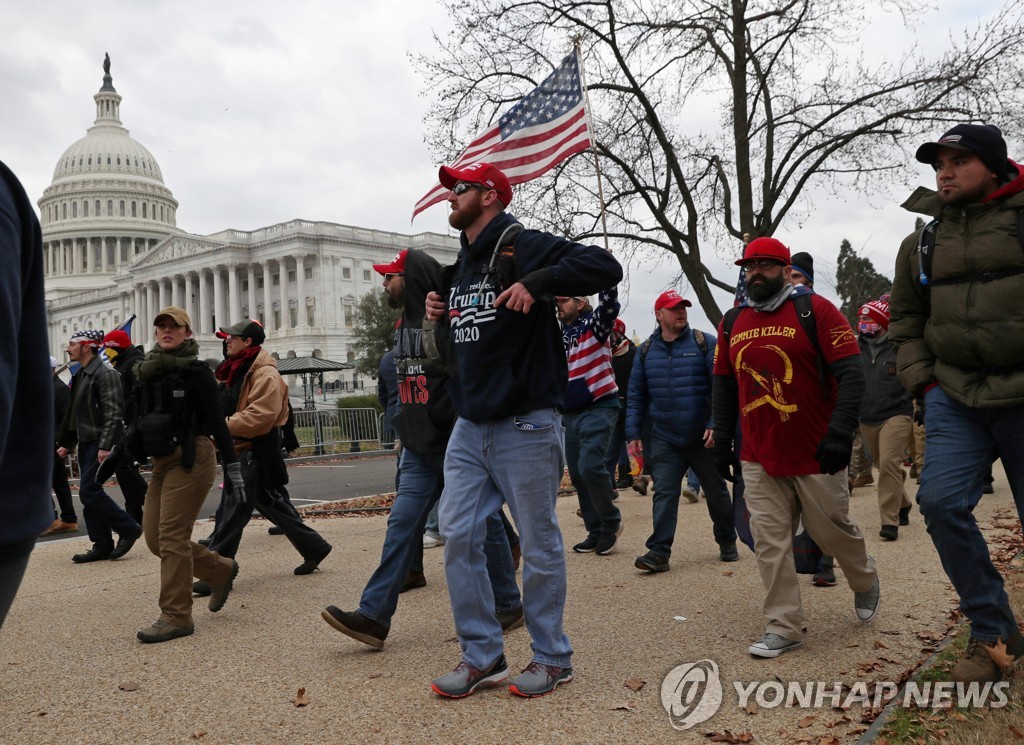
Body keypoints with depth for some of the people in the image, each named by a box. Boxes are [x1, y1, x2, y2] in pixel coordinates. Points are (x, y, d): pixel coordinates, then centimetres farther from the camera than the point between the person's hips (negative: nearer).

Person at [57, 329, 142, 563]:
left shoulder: (105, 374, -13)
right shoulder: (81, 376, 17)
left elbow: (113, 414, -20)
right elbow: (73, 412, 23)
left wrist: (105, 446, -26)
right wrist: (65, 443, 21)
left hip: (99, 444, -9)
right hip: (85, 443, 9)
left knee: (89, 492, -12)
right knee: (91, 492, 8)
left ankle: (128, 528, 1)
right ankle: (102, 545, 14)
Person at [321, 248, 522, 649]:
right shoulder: (406, 325, 15)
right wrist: (408, 432, 18)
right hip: (421, 447, 8)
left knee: (482, 524, 4)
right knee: (402, 524, 3)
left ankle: (508, 607, 20)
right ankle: (374, 616, 4)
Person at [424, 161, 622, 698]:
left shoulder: (523, 248, -8)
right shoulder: (459, 268, 17)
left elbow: (606, 267, -19)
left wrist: (537, 283, -28)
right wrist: (439, 312, 11)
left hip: (525, 425, -8)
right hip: (469, 427, 8)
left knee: (539, 543, 3)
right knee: (458, 537, 5)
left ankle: (552, 657, 19)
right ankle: (482, 655, 19)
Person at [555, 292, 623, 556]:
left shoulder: (594, 325, -5)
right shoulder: (558, 335, 14)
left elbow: (610, 302, -21)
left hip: (599, 409, -7)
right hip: (569, 413, 8)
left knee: (590, 467, -19)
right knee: (577, 474, 8)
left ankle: (611, 521, 2)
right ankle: (596, 531, 19)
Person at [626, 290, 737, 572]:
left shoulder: (705, 343, -3)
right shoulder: (646, 350, 6)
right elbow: (636, 395, 10)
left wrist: (716, 424, -17)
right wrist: (633, 432, 4)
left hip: (704, 437, -1)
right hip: (664, 438, 2)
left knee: (716, 492, 12)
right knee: (664, 493, -4)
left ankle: (727, 542, 31)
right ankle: (659, 551, -1)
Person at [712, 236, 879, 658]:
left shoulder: (814, 310, -6)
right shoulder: (732, 323, 8)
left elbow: (850, 374, -11)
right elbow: (724, 386, 15)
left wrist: (840, 432, -20)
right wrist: (722, 442, 12)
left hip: (815, 454, -4)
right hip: (758, 458, 4)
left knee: (832, 530, 9)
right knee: (769, 543, 1)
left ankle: (865, 580, 40)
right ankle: (784, 628, 10)